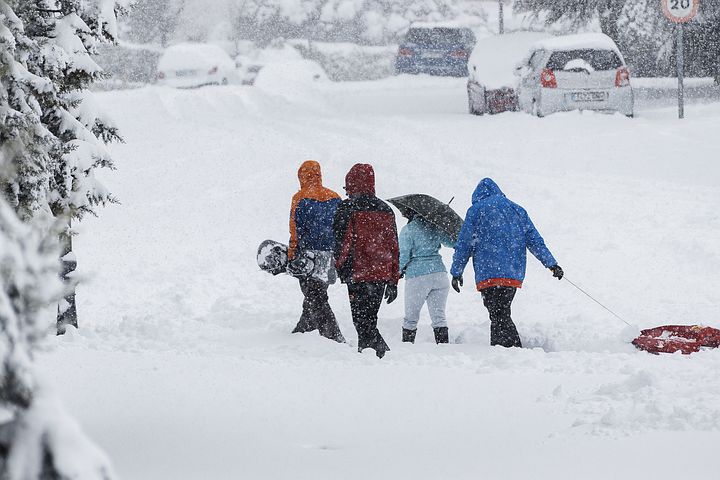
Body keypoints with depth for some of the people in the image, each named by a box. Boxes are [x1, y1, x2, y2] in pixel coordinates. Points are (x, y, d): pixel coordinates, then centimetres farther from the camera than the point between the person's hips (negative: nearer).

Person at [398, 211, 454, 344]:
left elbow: (404, 255, -10)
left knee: (411, 317, 8)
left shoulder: (407, 230, -7)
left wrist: (401, 271, 7)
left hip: (417, 276, -4)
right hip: (439, 274, 4)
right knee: (438, 315, 6)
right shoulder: (435, 227, 5)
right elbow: (450, 243, 17)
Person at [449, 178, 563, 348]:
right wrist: (551, 263, 11)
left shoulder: (476, 210, 5)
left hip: (489, 274, -6)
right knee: (500, 316, 14)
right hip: (515, 275, 6)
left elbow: (464, 244, 4)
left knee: (500, 318, -12)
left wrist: (456, 272, 10)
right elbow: (534, 240, 12)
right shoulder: (517, 210, 18)